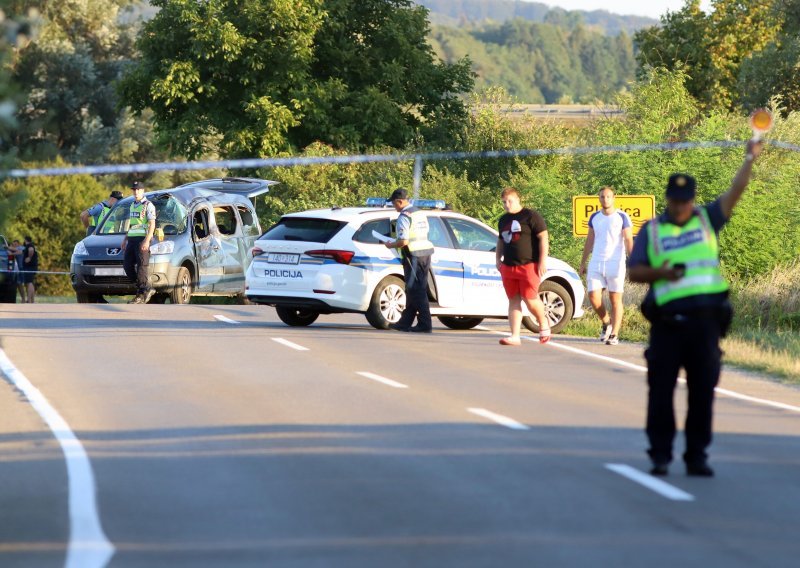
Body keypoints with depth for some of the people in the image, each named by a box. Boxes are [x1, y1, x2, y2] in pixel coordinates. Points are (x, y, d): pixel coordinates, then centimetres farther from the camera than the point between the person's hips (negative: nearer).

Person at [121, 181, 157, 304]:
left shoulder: (148, 205, -5)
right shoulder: (133, 205, 21)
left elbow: (152, 224, -12)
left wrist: (147, 240, -21)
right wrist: (125, 239, 22)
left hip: (143, 239, -8)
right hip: (132, 239, 8)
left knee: (141, 266, -11)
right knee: (128, 265, 1)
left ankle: (142, 293, -8)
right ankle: (147, 289, 8)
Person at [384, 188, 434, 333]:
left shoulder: (404, 216, -14)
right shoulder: (420, 213, 14)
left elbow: (403, 241, -21)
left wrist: (391, 245, -2)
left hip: (413, 256, -9)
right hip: (425, 255, 9)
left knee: (417, 292, -6)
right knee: (413, 290, 12)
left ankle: (425, 324, -8)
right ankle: (405, 323, 18)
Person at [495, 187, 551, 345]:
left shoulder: (531, 216, -4)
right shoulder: (503, 220, 18)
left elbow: (543, 237, -8)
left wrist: (543, 260, -14)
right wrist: (498, 259, 19)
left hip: (529, 265, -7)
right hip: (508, 267, 7)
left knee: (530, 299, -11)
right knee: (513, 301, 2)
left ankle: (543, 323, 16)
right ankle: (515, 336, 0)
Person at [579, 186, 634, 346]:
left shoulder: (622, 217, -3)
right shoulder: (595, 217, 11)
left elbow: (628, 241, -6)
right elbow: (589, 241, 16)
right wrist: (583, 263, 15)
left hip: (616, 264, -4)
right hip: (596, 264, 4)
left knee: (615, 299, -1)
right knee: (593, 297, -4)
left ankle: (614, 335, 2)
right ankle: (606, 322, 21)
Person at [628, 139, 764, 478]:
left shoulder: (707, 221, 11)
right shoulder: (651, 231, 9)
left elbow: (734, 193, 0)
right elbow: (633, 272, 7)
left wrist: (750, 159, -11)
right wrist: (659, 273, -12)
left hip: (705, 320, 1)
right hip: (667, 321, -1)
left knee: (702, 391, 3)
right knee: (661, 389, 0)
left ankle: (697, 456, 10)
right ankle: (660, 454, 9)